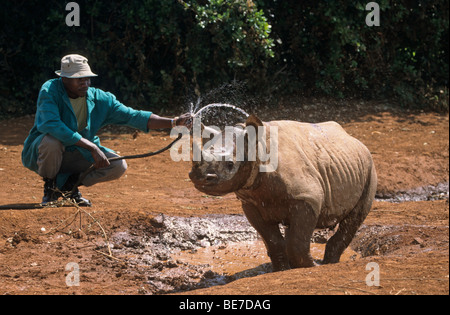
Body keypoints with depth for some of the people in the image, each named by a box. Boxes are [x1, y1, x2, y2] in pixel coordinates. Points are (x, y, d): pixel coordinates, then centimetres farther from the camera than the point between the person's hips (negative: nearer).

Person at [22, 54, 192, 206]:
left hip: (75, 155, 4)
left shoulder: (99, 99, -7)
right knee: (52, 140, -39)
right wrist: (92, 147, -40)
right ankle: (50, 188, -8)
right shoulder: (50, 91, -23)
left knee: (118, 166, -14)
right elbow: (52, 125, -39)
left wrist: (174, 122, -17)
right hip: (41, 152, -4)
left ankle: (69, 184, 5)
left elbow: (133, 116, -6)